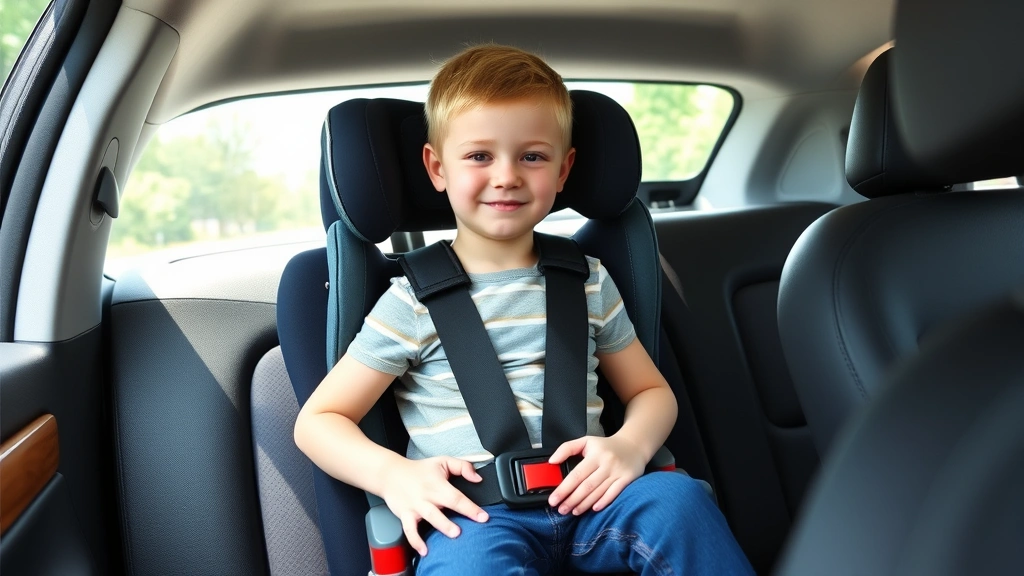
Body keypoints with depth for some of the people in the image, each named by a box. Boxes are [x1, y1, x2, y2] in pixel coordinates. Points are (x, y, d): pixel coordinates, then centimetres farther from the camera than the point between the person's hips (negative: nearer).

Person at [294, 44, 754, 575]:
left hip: (583, 502, 4)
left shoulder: (588, 281, 13)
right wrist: (391, 472, -16)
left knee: (677, 497, -27)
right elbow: (317, 421, 5)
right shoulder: (414, 299, 3)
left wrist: (630, 445, -4)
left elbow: (652, 392, 20)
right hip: (474, 516, -3)